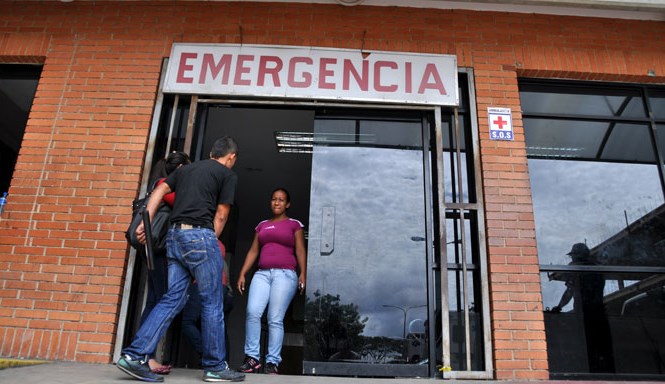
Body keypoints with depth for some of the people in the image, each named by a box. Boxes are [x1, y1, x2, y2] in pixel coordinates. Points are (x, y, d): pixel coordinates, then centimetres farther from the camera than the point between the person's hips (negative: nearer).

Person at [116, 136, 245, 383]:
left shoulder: (186, 168, 23)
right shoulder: (228, 174, 4)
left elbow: (159, 191, 15)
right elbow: (220, 215, -1)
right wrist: (211, 244, 4)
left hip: (175, 235, 7)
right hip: (200, 235, -7)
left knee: (173, 299, 9)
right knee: (212, 303, 1)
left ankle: (134, 356, 3)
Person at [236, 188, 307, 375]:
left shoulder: (294, 224, 11)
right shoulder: (262, 225, 21)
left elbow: (300, 251, 3)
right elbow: (253, 251, 18)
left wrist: (303, 274, -9)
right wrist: (242, 274, 9)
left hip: (285, 274, -3)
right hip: (262, 273, 3)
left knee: (275, 319, -9)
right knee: (252, 312, -15)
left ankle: (272, 362, -4)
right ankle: (252, 358, -7)